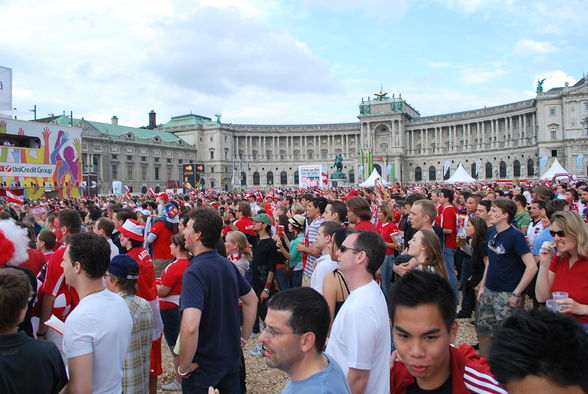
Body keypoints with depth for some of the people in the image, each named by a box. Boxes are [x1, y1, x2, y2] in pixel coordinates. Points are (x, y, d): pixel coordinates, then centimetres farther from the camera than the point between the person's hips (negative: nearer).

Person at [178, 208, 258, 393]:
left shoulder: (194, 272, -25)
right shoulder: (228, 265, -2)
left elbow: (190, 326, -37)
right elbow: (252, 301, 11)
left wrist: (184, 367, -22)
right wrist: (243, 338, 15)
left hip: (203, 365, -6)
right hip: (232, 357, 7)